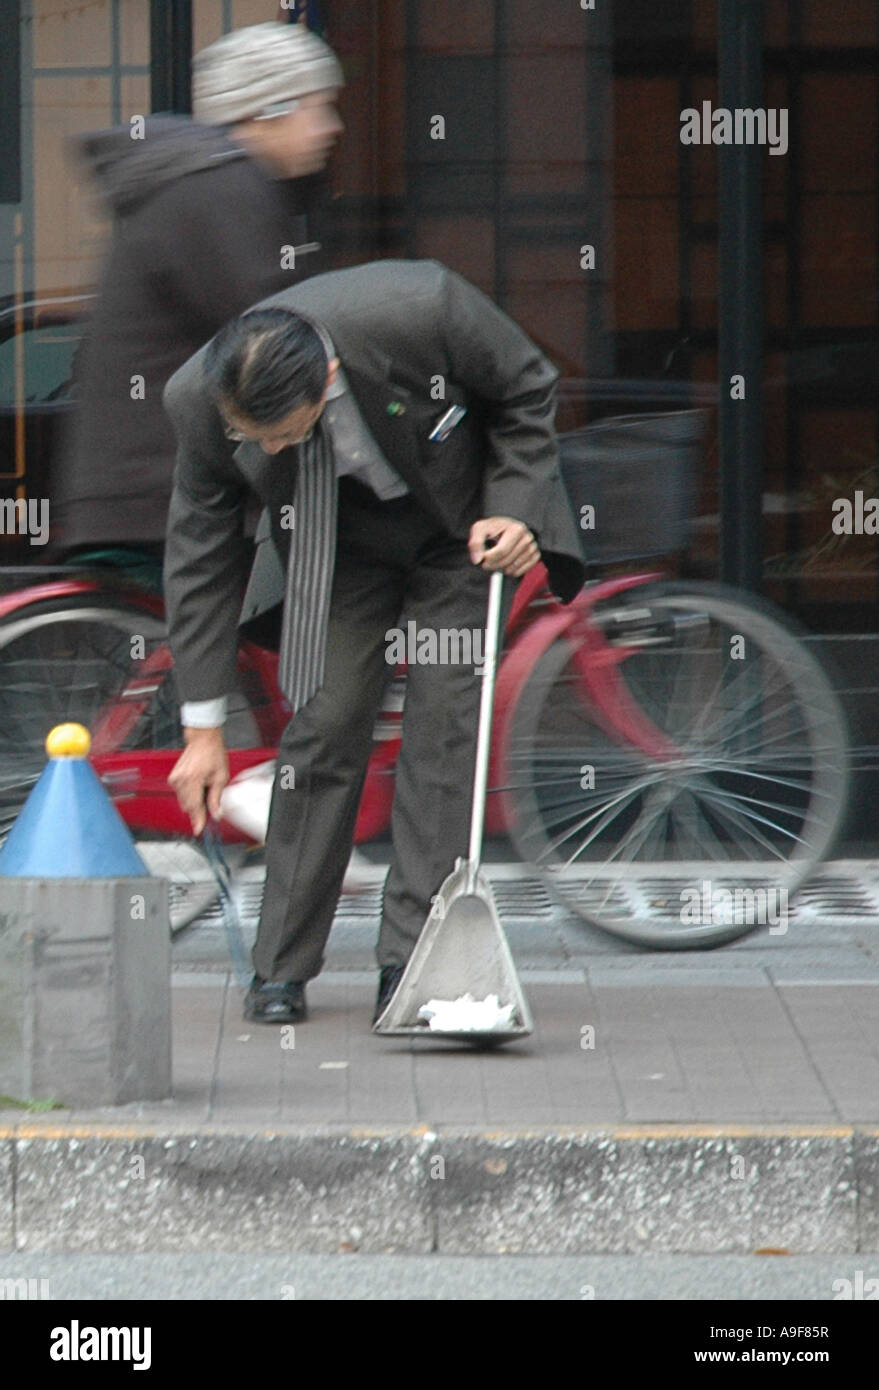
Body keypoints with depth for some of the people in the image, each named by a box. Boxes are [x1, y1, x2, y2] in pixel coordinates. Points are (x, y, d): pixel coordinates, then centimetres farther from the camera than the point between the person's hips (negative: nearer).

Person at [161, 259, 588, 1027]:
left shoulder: (422, 309, -37)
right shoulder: (202, 401, -27)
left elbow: (528, 391, -14)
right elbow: (200, 557, -14)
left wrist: (515, 508, -22)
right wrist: (204, 725, -13)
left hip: (462, 526, -1)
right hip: (339, 550, 1)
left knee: (445, 721, -11)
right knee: (325, 722, -9)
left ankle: (412, 963, -7)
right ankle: (282, 966, 1)